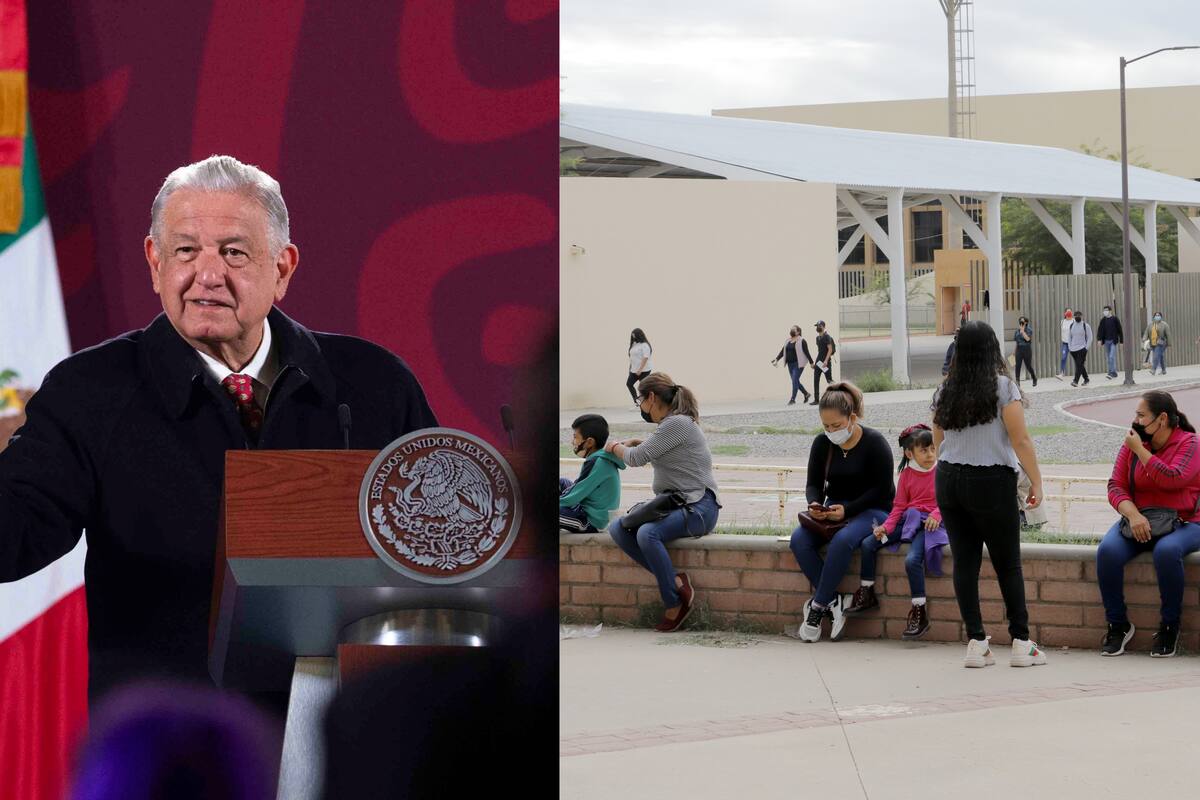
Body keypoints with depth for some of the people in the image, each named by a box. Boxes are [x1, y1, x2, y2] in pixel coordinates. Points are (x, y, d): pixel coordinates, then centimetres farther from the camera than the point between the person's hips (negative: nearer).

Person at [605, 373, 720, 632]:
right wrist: (634, 443, 22)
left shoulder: (678, 423, -13)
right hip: (674, 504, 10)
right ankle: (676, 582, -14)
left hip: (697, 508, -10)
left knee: (647, 533, -34)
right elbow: (652, 451, 39)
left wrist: (616, 447, 7)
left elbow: (637, 458, -12)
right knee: (617, 528, -9)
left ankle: (674, 603, -19)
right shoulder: (670, 423, 17)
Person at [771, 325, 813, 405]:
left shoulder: (801, 341, -7)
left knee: (795, 380, -12)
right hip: (790, 364, 7)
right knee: (795, 381, 11)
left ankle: (793, 399, -9)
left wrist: (811, 362, -7)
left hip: (798, 364, -7)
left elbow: (807, 352, -8)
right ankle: (806, 394, 29)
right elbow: (782, 351, 9)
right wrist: (777, 359, -1)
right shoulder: (788, 341, 12)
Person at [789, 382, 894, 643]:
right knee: (799, 540, -24)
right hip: (834, 512, 6)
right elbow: (813, 484, 11)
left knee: (842, 540, -37)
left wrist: (847, 509, -21)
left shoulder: (874, 443, -9)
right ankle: (833, 603, -25)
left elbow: (882, 489, -11)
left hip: (872, 511, -6)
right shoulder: (822, 444, 7)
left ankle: (817, 607, -28)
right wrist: (814, 504, -13)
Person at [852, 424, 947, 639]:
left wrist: (937, 514, -21)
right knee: (868, 544, -5)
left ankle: (919, 611, -22)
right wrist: (887, 526, -1)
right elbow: (899, 506, 13)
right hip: (907, 522, 6)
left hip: (930, 523, -6)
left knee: (912, 559, -30)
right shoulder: (906, 474, 11)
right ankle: (866, 593, 6)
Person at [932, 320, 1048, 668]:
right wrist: (1036, 482, -4)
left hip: (948, 480, 4)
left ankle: (976, 643, 4)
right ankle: (1021, 643, 6)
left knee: (964, 562, 5)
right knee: (1008, 565, 4)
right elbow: (1021, 440, -10)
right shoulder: (1003, 387, -7)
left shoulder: (945, 391, 7)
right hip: (991, 482, -4)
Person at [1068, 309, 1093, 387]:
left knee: (1079, 364, -13)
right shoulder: (1071, 325, 10)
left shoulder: (1086, 326, -3)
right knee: (1080, 365, 10)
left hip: (1082, 348, -5)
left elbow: (1090, 338, -3)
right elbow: (1069, 336, 17)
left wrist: (1086, 348, -10)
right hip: (1073, 349, 5)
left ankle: (1076, 381, -20)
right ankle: (1086, 379, 24)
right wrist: (1069, 347, 8)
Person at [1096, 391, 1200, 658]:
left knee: (1166, 551, -37)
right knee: (1107, 551, -26)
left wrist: (1139, 450, -16)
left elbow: (1172, 479, -22)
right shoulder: (1131, 444, 7)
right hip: (1139, 523, 4)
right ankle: (1118, 625, -12)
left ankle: (1169, 626, -19)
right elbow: (1116, 485, 0)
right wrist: (1133, 514, -19)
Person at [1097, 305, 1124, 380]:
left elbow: (1120, 330, -1)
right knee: (1109, 358, 7)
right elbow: (1100, 330, 3)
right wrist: (1099, 339, -12)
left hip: (1113, 341, -5)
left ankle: (1112, 373, -17)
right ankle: (1113, 373, 15)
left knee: (1112, 357, -14)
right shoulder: (1103, 320, 7)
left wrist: (1121, 341, -1)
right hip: (1106, 341, 5)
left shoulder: (1115, 319, -3)